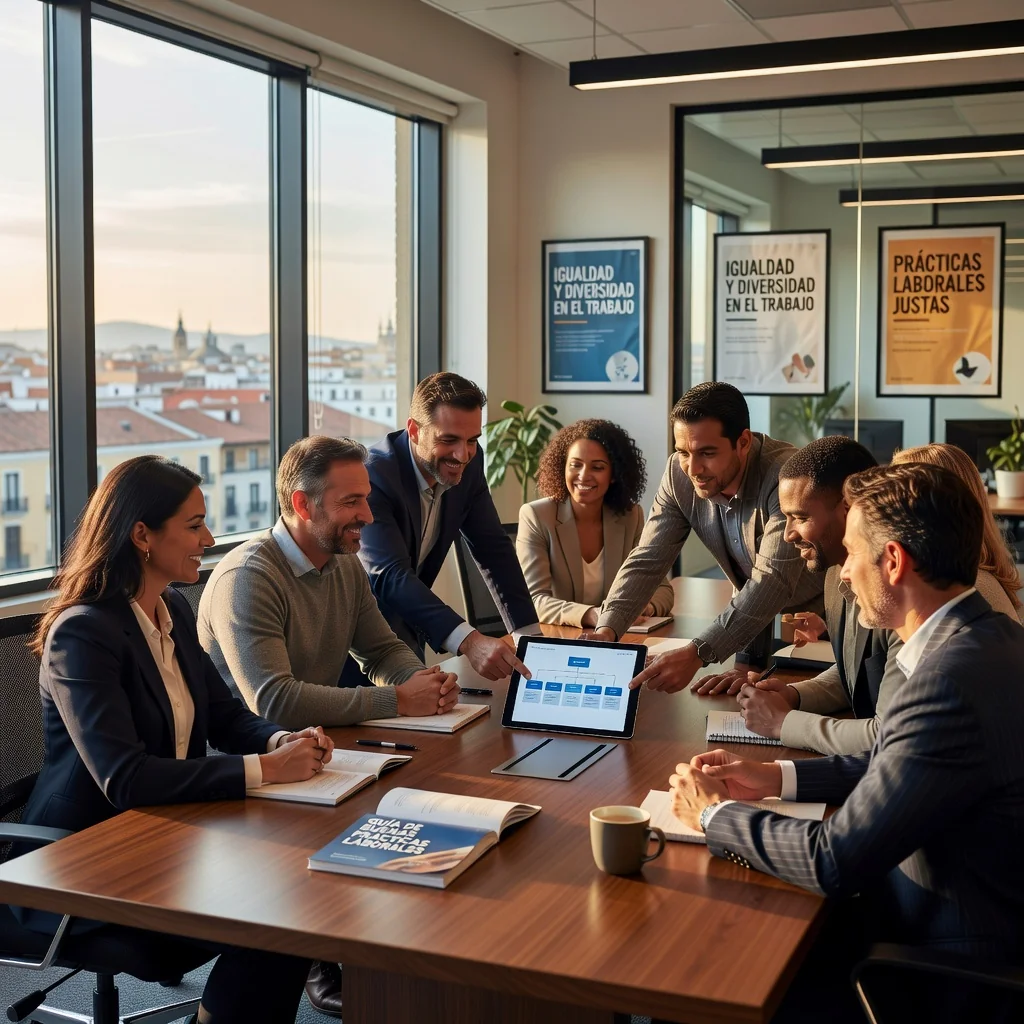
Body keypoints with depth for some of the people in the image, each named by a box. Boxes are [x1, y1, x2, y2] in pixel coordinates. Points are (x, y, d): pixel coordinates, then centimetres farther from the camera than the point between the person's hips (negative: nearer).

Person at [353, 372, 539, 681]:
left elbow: (493, 548, -3)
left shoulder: (468, 464, -8)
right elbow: (389, 576, -38)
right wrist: (468, 641, -50)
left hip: (405, 629, 6)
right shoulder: (371, 476, -29)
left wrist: (531, 635, -14)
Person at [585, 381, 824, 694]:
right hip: (754, 617, 4)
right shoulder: (679, 473, -14)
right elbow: (647, 561, -11)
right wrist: (607, 628, -30)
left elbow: (773, 581, -38)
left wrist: (697, 654, -49)